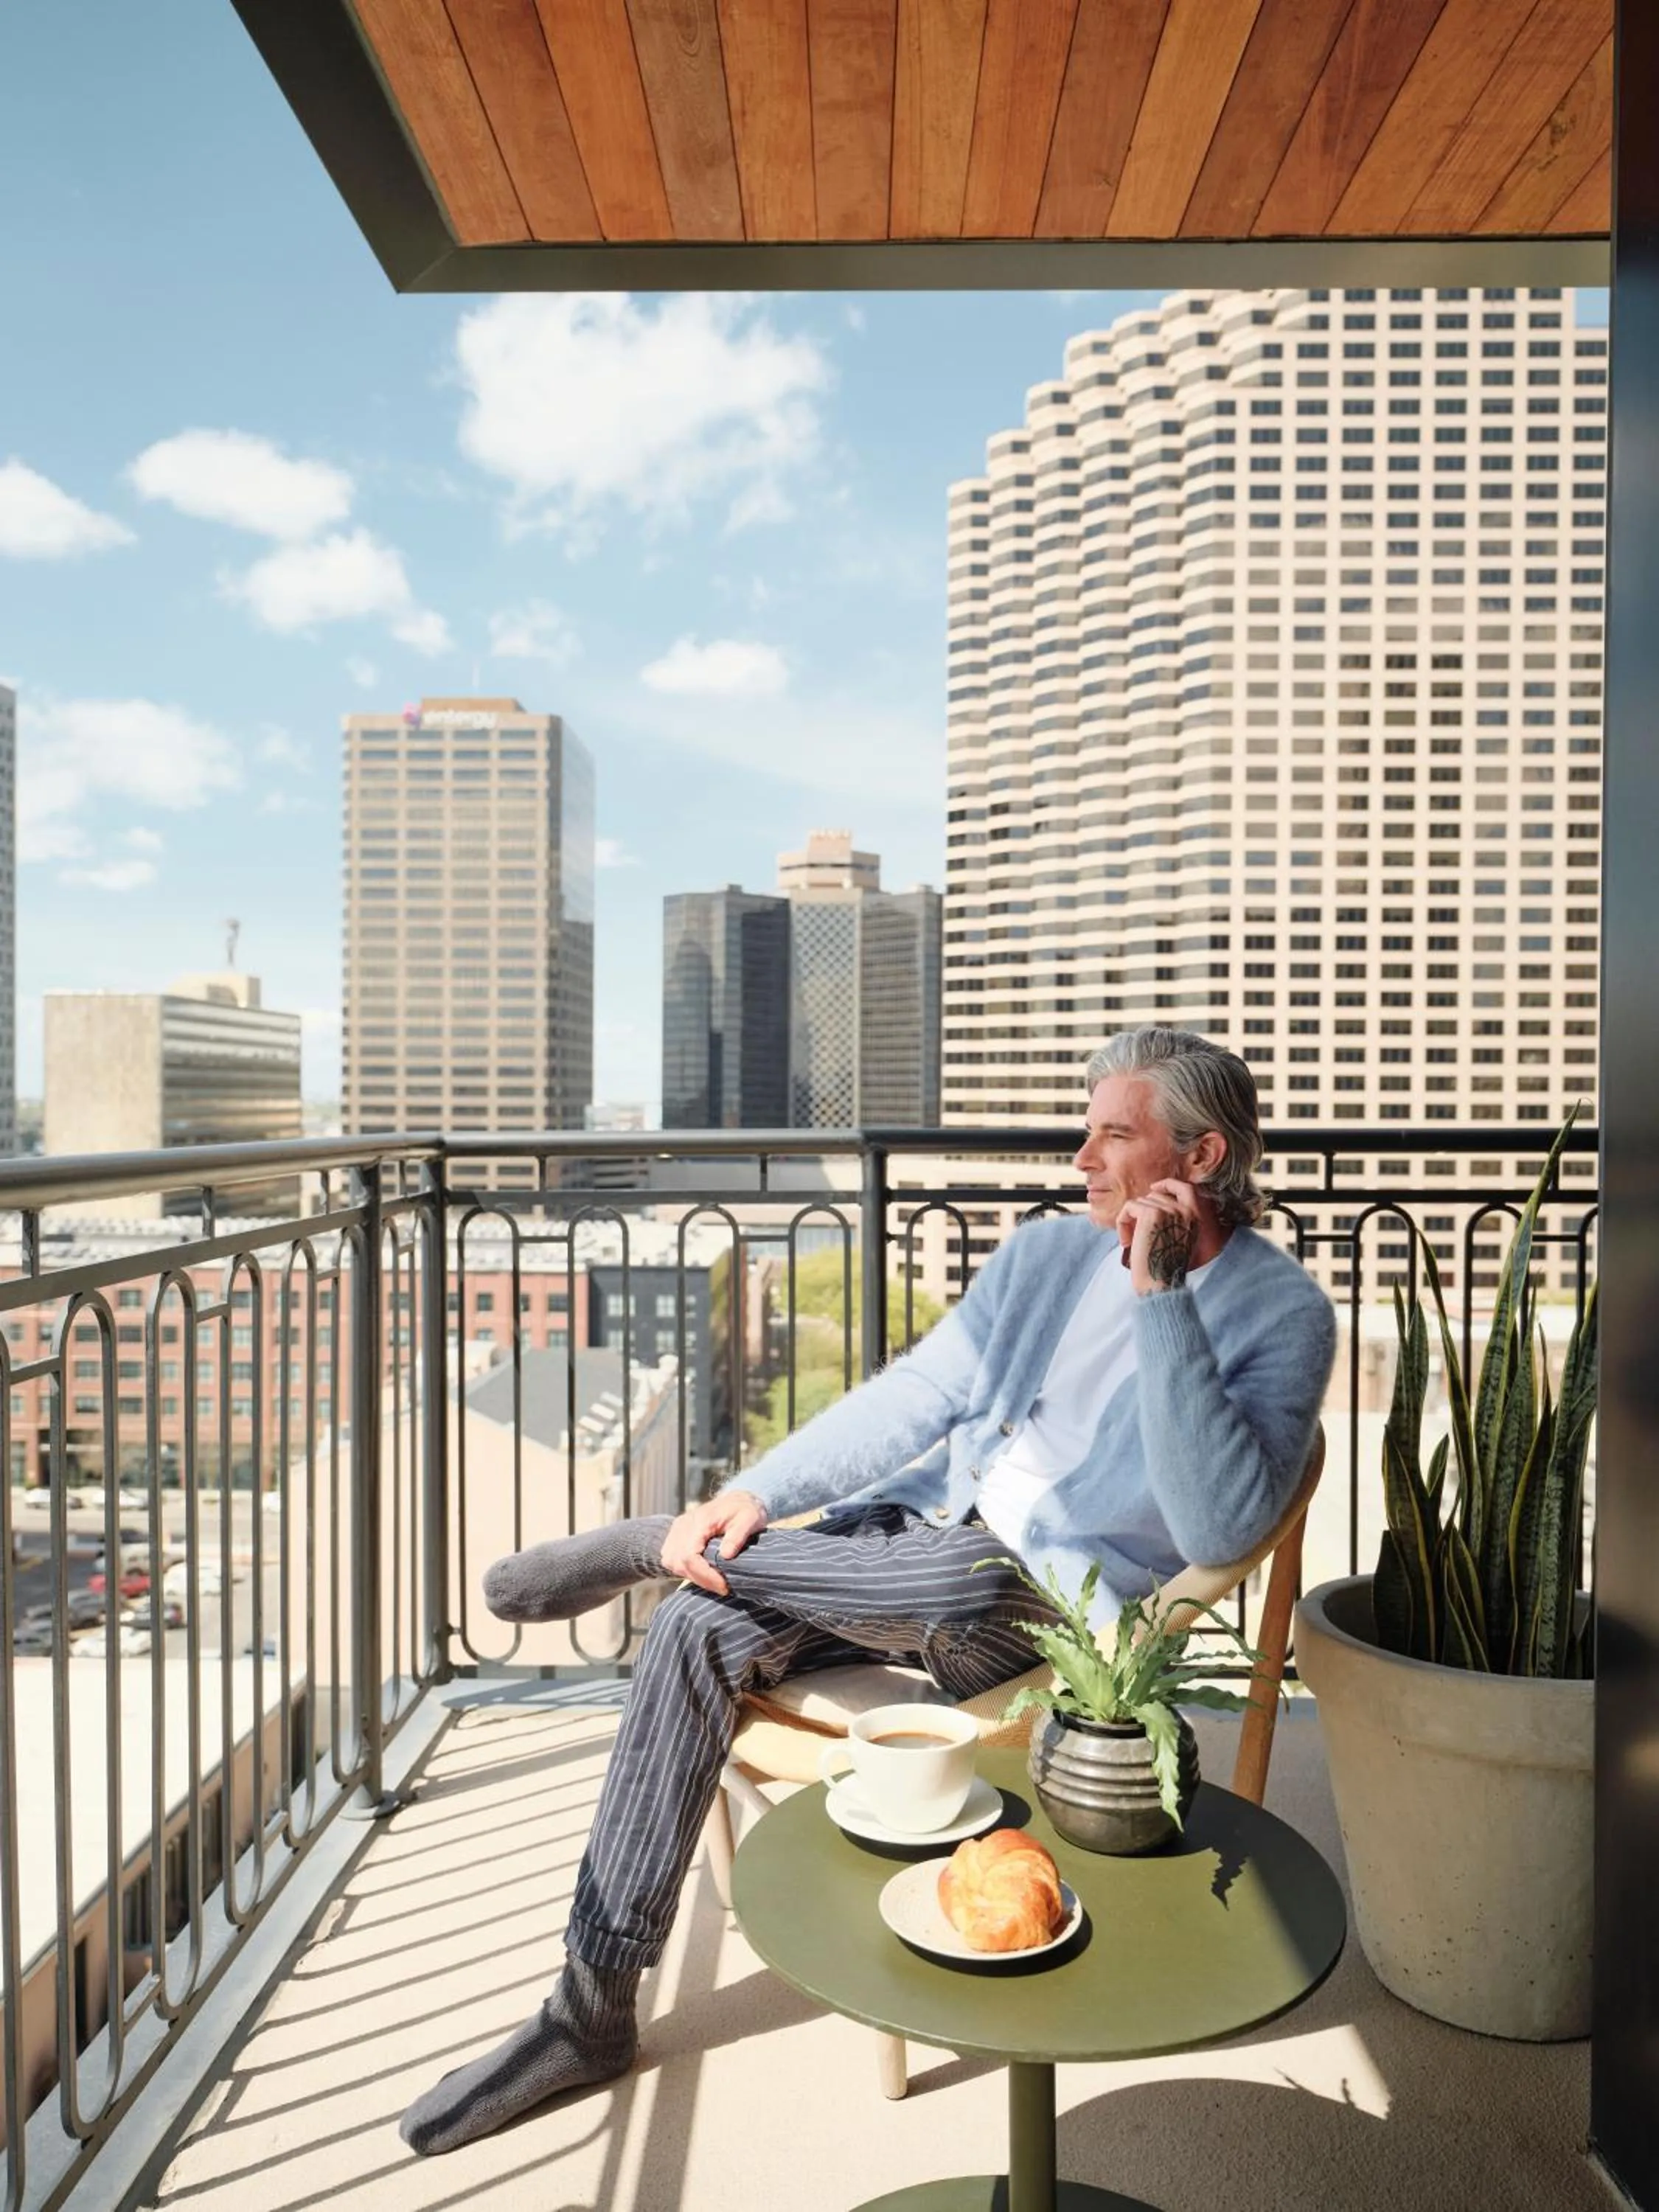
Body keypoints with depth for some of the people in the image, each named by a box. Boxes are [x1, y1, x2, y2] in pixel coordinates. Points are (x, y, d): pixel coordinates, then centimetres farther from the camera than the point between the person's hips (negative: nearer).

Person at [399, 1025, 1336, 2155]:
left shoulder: (1281, 1312, -9)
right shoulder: (1051, 1252, 8)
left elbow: (1222, 1528, -24)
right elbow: (911, 1397, 4)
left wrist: (1161, 1297, -27)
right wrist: (754, 1494, -9)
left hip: (1040, 1603, -4)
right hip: (921, 1532, 5)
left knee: (961, 1578, -34)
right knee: (700, 1627, -17)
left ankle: (640, 1545, -3)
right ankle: (593, 2013, -3)